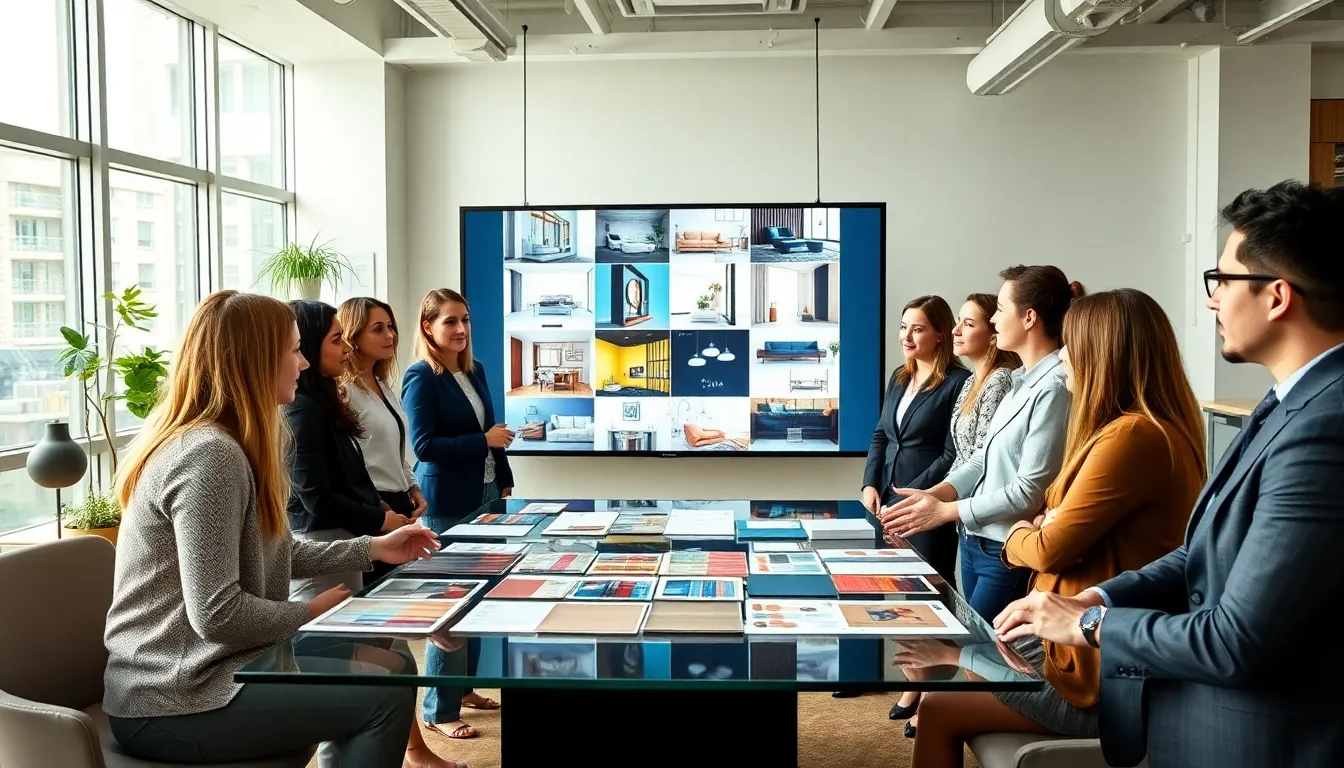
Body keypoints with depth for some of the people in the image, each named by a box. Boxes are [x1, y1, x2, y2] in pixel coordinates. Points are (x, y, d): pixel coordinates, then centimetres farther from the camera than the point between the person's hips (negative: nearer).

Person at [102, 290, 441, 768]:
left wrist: (371, 550, 15)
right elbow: (216, 613, -26)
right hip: (174, 705, -10)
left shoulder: (223, 444, 11)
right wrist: (311, 615, -11)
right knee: (388, 697, -12)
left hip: (193, 675, 10)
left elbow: (273, 553, 15)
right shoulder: (209, 455, -23)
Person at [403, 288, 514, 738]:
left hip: (484, 495, 8)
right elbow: (423, 445, -19)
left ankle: (462, 686, 30)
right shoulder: (420, 377, -13)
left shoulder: (474, 371, 10)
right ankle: (439, 710, 11)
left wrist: (504, 481, 15)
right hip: (447, 503, -8)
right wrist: (484, 441, -20)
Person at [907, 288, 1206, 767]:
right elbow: (1075, 531, 15)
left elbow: (1052, 548, -19)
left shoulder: (1133, 435, -24)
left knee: (938, 711, -3)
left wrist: (1016, 538, 4)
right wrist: (1036, 533, -6)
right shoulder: (1147, 428, 11)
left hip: (1098, 672, -10)